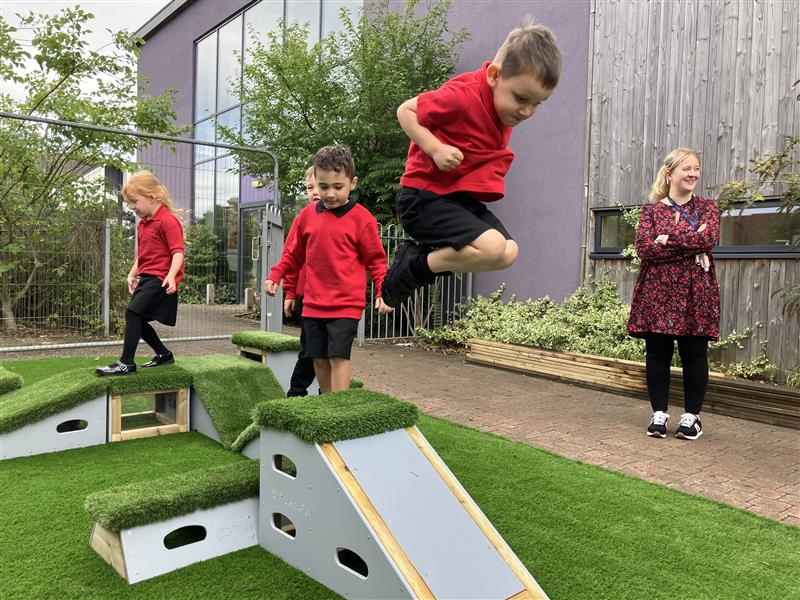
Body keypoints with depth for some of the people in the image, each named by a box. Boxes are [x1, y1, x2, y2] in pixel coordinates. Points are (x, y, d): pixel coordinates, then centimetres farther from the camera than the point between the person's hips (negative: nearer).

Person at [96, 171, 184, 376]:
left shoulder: (168, 220, -13)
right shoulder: (142, 223, 17)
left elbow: (178, 251, -20)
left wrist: (171, 276, -32)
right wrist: (133, 274, 16)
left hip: (160, 278, -10)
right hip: (146, 277, 10)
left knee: (132, 312, -19)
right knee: (137, 319, 12)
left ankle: (126, 363, -14)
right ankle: (163, 354, 27)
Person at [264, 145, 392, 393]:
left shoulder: (361, 218, -7)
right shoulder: (307, 215, 6)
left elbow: (376, 259, -1)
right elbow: (294, 253, 18)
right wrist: (275, 276, 10)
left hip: (346, 304, -5)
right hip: (313, 304, 5)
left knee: (339, 356, -10)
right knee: (319, 358, 11)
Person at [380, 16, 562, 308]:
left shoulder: (507, 103, 6)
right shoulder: (465, 96, -21)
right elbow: (406, 111, -14)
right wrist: (436, 149, -26)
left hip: (462, 197, 9)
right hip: (425, 195, -9)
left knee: (508, 252, 3)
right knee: (492, 247, -24)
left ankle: (419, 253, 11)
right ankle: (411, 269, -5)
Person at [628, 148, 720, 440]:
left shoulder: (706, 208, 10)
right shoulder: (651, 210, 7)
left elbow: (709, 238, -11)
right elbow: (644, 248, -8)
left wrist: (667, 238, -12)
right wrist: (691, 246, -12)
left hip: (695, 292, 0)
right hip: (657, 291, 0)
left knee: (694, 355, 2)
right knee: (657, 354, 4)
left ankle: (691, 416, 15)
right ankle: (659, 413, 15)